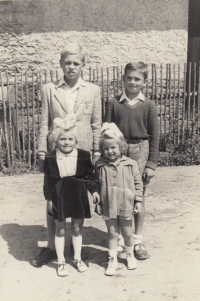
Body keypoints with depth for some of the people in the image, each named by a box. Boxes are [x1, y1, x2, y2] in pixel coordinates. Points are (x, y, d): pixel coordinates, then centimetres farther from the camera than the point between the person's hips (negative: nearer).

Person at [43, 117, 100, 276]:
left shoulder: (83, 156, -5)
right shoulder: (50, 158, -6)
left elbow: (90, 176, 1)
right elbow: (49, 181, -1)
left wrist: (95, 190, -9)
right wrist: (49, 199, -2)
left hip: (78, 197, 1)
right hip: (59, 197, -1)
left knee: (77, 228, 14)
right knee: (60, 230, 10)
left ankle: (78, 259, 31)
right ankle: (61, 261, 25)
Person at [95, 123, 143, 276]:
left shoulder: (131, 164, -5)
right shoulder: (100, 166, -4)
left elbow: (138, 183, 1)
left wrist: (138, 201, -1)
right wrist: (97, 201, 5)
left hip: (126, 205, 0)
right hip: (108, 206, 0)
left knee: (127, 233, 14)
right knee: (112, 233, 9)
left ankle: (130, 255, 37)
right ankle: (112, 260, 22)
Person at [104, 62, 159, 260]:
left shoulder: (148, 106, -1)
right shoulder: (114, 103, 0)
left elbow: (154, 136, 1)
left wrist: (151, 164, -2)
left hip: (140, 153, 0)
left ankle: (137, 240, 24)